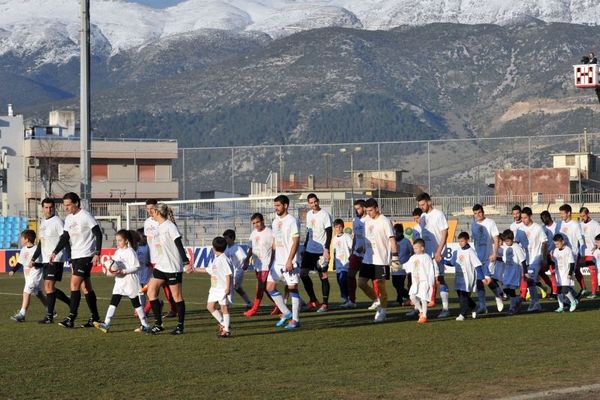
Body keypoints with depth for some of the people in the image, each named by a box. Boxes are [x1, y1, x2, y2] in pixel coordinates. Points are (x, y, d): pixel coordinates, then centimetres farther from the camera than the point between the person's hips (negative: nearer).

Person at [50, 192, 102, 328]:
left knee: (75, 284, -14)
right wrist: (55, 252, 2)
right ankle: (95, 317, 16)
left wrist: (97, 254, -17)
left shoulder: (86, 216, -12)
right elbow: (65, 238, 14)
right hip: (75, 256, 8)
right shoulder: (68, 219, 12)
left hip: (86, 256, -8)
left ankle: (71, 318, -15)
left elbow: (98, 234, -12)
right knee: (86, 287, 10)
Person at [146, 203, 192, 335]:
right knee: (151, 292, -1)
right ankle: (158, 324, 3)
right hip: (160, 266, 9)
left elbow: (179, 245, -17)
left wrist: (186, 262, -22)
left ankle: (180, 326, 7)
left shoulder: (170, 226, -12)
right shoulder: (158, 228, 13)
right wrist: (154, 264, 25)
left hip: (173, 267, -9)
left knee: (177, 296, -1)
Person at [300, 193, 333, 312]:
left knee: (323, 276, -3)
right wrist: (305, 247, 18)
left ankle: (325, 303, 3)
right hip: (310, 249, 7)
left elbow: (329, 233, -14)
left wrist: (326, 249, -21)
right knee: (303, 273, 4)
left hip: (321, 250, -7)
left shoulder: (324, 215, -10)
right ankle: (313, 300, 14)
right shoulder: (309, 214, 12)